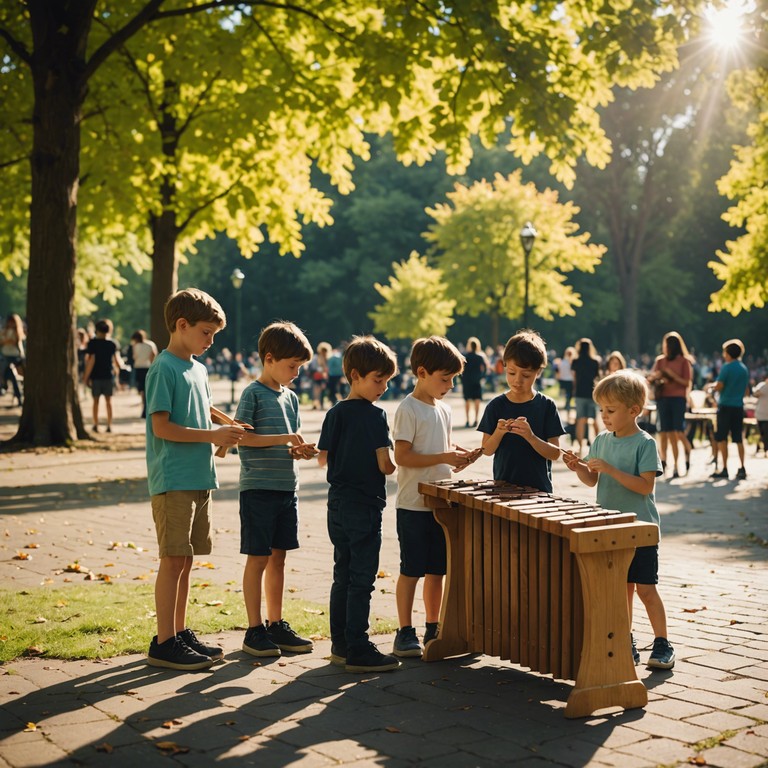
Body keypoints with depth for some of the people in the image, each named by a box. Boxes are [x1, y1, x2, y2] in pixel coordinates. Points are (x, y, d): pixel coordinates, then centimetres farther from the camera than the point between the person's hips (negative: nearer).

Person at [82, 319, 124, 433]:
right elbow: (117, 359, 1)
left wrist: (86, 376, -6)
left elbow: (91, 360, -11)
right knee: (108, 401, 7)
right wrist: (118, 368, 21)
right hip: (109, 375, 2)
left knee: (96, 401, 8)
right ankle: (109, 425, 3)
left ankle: (96, 425, 8)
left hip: (96, 376, -2)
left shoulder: (93, 343, -7)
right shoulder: (113, 343, 1)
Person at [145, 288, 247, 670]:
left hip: (199, 478, 8)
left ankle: (180, 632, 22)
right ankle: (163, 643, 1)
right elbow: (162, 427, -17)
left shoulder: (198, 369, 15)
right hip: (173, 480, -8)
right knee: (173, 560, -5)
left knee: (185, 559, 13)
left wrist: (225, 426, 1)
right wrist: (212, 435, -16)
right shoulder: (164, 369, -11)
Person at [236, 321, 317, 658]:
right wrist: (284, 439, -18)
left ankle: (276, 625, 20)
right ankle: (255, 630, 6)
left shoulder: (291, 397, 13)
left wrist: (300, 450, -3)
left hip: (286, 488, 7)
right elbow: (242, 437, -15)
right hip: (258, 488, -7)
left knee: (278, 557, 12)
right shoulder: (253, 393, -8)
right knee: (258, 558, -1)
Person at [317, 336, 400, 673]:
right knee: (362, 579, -2)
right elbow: (385, 466, -17)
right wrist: (397, 464, 3)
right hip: (365, 506, -7)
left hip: (337, 504, 7)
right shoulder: (375, 416, -14)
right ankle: (357, 651, 1)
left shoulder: (334, 414, 4)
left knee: (343, 575, 14)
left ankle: (340, 644, 20)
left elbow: (322, 458, 7)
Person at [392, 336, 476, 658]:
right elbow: (402, 456, -17)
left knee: (437, 569, 12)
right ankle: (405, 634, 9)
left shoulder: (444, 410, 11)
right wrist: (443, 458, -21)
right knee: (411, 570, 0)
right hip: (413, 505, -7)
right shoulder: (408, 409, -12)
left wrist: (458, 455, 1)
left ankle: (433, 629, 23)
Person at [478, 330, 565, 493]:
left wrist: (530, 437, -23)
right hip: (502, 486, 1)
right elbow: (487, 450, 1)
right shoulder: (496, 406, 0)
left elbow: (555, 453, -7)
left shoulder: (547, 406, -4)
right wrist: (498, 432, -18)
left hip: (538, 489, -1)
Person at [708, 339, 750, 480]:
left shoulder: (727, 367, -11)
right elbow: (746, 390, 15)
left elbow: (719, 386, -15)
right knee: (738, 438, 10)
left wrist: (711, 386, 5)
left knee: (721, 438, -1)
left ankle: (724, 469, -4)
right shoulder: (745, 369, 9)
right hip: (739, 406, 6)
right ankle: (742, 469, 8)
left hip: (725, 406, -6)